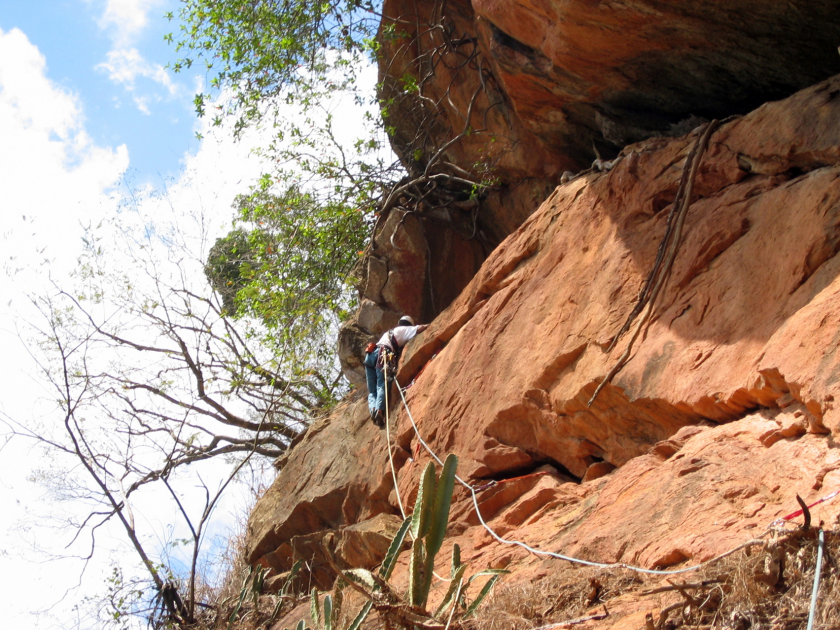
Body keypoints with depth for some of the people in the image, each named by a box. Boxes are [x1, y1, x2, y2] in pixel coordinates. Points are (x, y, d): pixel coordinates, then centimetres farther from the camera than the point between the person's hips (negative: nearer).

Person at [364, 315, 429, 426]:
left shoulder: (390, 332, 40)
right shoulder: (404, 330, 20)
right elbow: (420, 328, 11)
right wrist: (430, 325, 28)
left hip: (370, 354, 6)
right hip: (382, 355, -6)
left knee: (372, 391, 3)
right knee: (382, 386, -20)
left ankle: (373, 408, -26)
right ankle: (379, 410, -44)